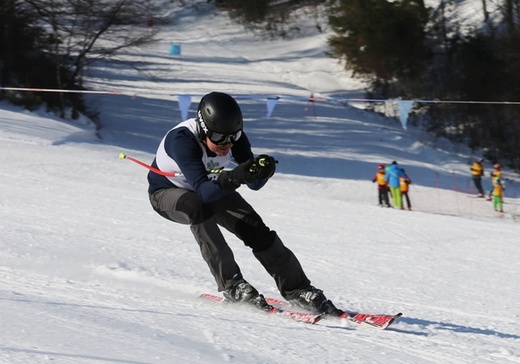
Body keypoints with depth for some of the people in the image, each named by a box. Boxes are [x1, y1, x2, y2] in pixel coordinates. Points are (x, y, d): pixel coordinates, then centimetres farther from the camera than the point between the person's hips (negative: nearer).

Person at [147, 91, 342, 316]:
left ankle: (296, 289, -2)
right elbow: (201, 190, -46)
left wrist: (262, 171, -44)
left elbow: (254, 184, -22)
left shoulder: (234, 136, -23)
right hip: (166, 192, -4)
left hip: (211, 187, 4)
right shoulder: (181, 139, -38)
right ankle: (230, 283, -27)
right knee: (199, 208, -36)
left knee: (254, 227, -13)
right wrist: (231, 179, -63)